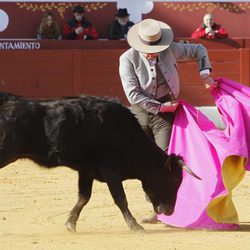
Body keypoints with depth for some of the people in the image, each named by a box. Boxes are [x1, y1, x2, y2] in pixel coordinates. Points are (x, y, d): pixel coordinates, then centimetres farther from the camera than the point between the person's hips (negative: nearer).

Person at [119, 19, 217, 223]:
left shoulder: (169, 50, -9)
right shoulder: (128, 59, -13)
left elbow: (199, 50, 9)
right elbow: (133, 94, -15)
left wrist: (205, 74, -3)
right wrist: (159, 107, -15)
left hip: (165, 110, -1)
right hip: (140, 111, 1)